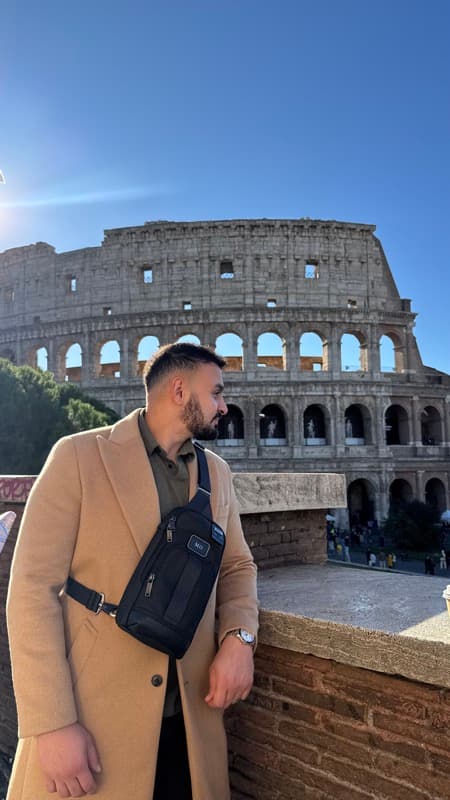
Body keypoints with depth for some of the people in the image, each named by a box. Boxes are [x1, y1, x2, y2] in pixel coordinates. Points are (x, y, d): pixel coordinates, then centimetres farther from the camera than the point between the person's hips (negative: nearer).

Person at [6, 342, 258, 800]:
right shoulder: (80, 455, -10)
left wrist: (239, 637, -6)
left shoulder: (217, 473, 6)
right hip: (91, 719, -4)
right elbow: (33, 588, -12)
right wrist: (53, 724, -16)